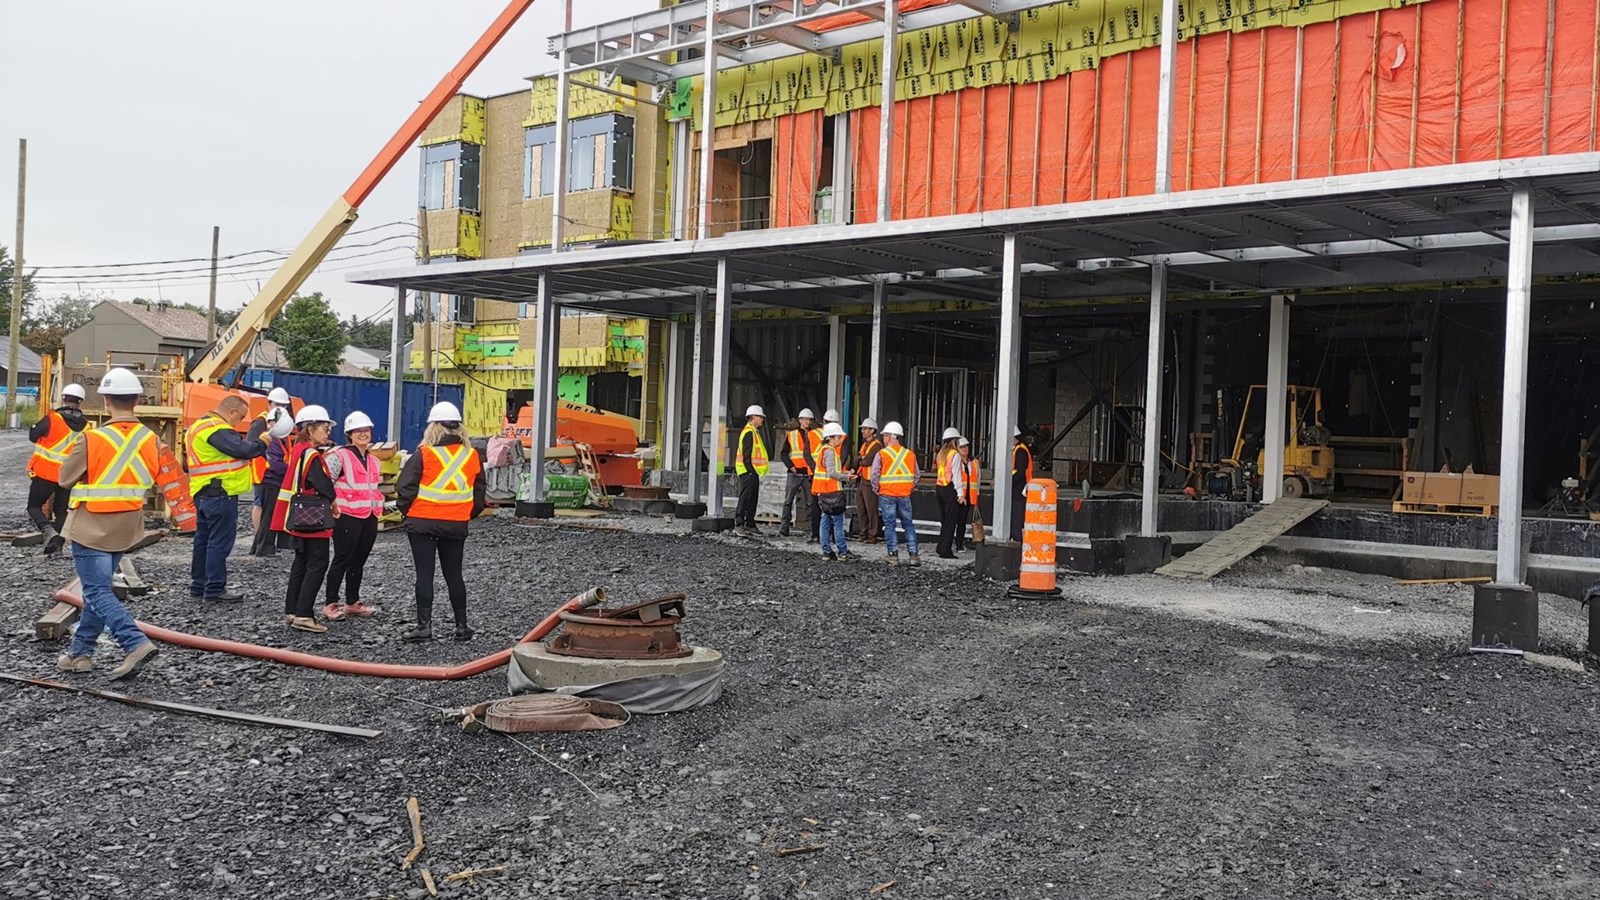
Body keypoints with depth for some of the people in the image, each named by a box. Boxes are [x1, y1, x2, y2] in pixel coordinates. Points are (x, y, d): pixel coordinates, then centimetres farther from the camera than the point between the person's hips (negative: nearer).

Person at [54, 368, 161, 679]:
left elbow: (66, 478, -6)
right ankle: (80, 653, 24)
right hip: (126, 529, 6)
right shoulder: (150, 440, -4)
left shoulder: (91, 440, -19)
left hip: (91, 528, -6)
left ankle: (136, 644, -18)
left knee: (97, 592, -2)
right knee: (99, 588, 17)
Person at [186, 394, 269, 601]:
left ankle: (198, 586, 22)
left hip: (204, 494, 11)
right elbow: (242, 450, -24)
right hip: (220, 494, -11)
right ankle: (215, 588, -2)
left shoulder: (201, 426, 18)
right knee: (220, 542, -5)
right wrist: (262, 442, -8)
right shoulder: (217, 430, -16)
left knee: (204, 539, 15)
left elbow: (235, 447, 14)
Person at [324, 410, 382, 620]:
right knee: (342, 560, -3)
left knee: (358, 561, 12)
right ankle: (330, 604, 4)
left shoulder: (373, 460, 16)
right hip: (347, 517, -7)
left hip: (369, 517, 7)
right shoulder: (340, 457, -8)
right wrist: (332, 503, -16)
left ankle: (352, 602, 21)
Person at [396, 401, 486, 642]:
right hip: (457, 525, 4)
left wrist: (408, 511, 6)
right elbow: (479, 494, 9)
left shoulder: (424, 454, -11)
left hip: (423, 522, -4)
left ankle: (424, 625, 1)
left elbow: (405, 488, -10)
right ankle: (462, 626, 16)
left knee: (424, 574, 2)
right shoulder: (472, 456, 2)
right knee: (454, 575, 13)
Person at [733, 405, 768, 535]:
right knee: (745, 498, -8)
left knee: (752, 499, 13)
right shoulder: (749, 432, -14)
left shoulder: (754, 432, 19)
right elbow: (746, 455, -19)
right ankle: (739, 524, -5)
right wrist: (751, 471, -20)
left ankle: (750, 524, 18)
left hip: (752, 472, 10)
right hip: (748, 472, -10)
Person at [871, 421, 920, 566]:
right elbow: (916, 475, 9)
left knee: (889, 525, 4)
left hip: (886, 494, -3)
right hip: (905, 495, 3)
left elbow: (874, 475, -8)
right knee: (908, 524, 9)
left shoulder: (881, 454, -7)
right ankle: (913, 555, 5)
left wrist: (876, 489, 6)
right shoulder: (910, 454, 4)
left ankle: (893, 555, 3)